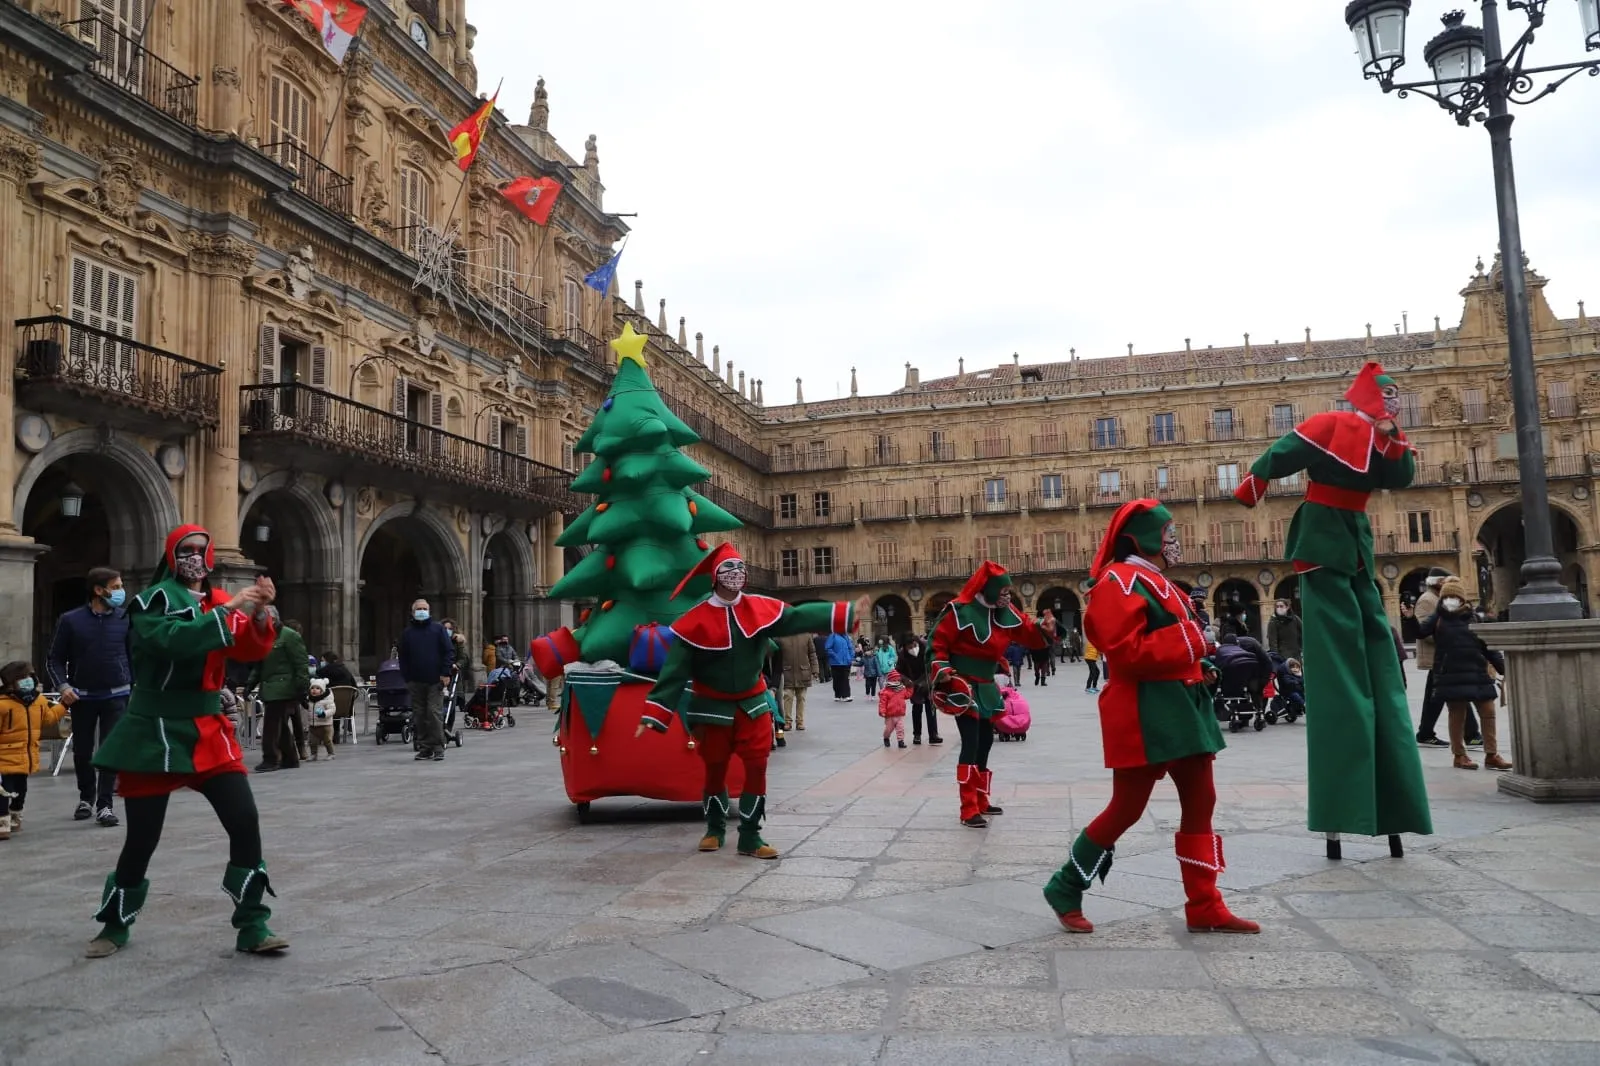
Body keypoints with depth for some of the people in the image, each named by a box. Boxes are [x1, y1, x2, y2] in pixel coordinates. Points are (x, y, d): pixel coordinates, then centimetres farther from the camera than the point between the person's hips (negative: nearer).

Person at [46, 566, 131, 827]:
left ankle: (104, 804, 3)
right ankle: (86, 797, 34)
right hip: (82, 697, 1)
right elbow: (55, 659, 1)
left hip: (116, 695, -1)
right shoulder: (71, 620, -5)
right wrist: (63, 685, -13)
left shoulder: (125, 619, -3)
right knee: (82, 751, 12)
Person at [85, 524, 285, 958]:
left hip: (207, 728, 4)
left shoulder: (218, 600, 7)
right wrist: (228, 610, -30)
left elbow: (251, 650, -3)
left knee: (245, 820, -6)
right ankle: (114, 926, 29)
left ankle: (252, 928, 2)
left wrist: (259, 612, -20)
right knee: (142, 837, 4)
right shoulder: (153, 599, -7)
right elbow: (172, 639, -27)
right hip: (155, 732, -4)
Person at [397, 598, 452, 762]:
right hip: (415, 682, 3)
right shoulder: (406, 633, 11)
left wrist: (445, 673, -7)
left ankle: (438, 748, -3)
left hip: (435, 680, -3)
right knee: (419, 715, 5)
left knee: (434, 713, -8)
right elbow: (402, 657, 11)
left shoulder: (438, 629, 4)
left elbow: (449, 651, 0)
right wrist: (406, 678, 2)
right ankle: (424, 747, 11)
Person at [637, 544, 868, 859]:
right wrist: (654, 714, -22)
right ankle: (715, 829, 33)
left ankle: (750, 837, 10)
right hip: (713, 709, -2)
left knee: (756, 768, -2)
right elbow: (674, 672, -17)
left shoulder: (763, 608, -7)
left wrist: (847, 613, -19)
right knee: (715, 770, 11)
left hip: (751, 705, 2)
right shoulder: (695, 621, -17)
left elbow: (800, 617, -11)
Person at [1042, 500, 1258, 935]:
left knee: (1200, 802, 10)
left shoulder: (1157, 582, 18)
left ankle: (1204, 907, 18)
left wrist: (1197, 649, 6)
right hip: (1145, 712, -10)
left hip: (1181, 705, 10)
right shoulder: (1120, 582, -14)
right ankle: (1065, 889, 14)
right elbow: (1127, 652, -23)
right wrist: (1188, 640, -18)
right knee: (1127, 808, -2)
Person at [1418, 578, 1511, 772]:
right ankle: (1459, 755, 14)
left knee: (1488, 713, 5)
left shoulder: (1473, 619, 7)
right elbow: (1419, 631, -7)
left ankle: (1491, 755, 14)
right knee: (1457, 716, 5)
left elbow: (1488, 646, 9)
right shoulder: (1438, 619, 2)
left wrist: (1504, 669, 5)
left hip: (1478, 675, 3)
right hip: (1452, 677, -3)